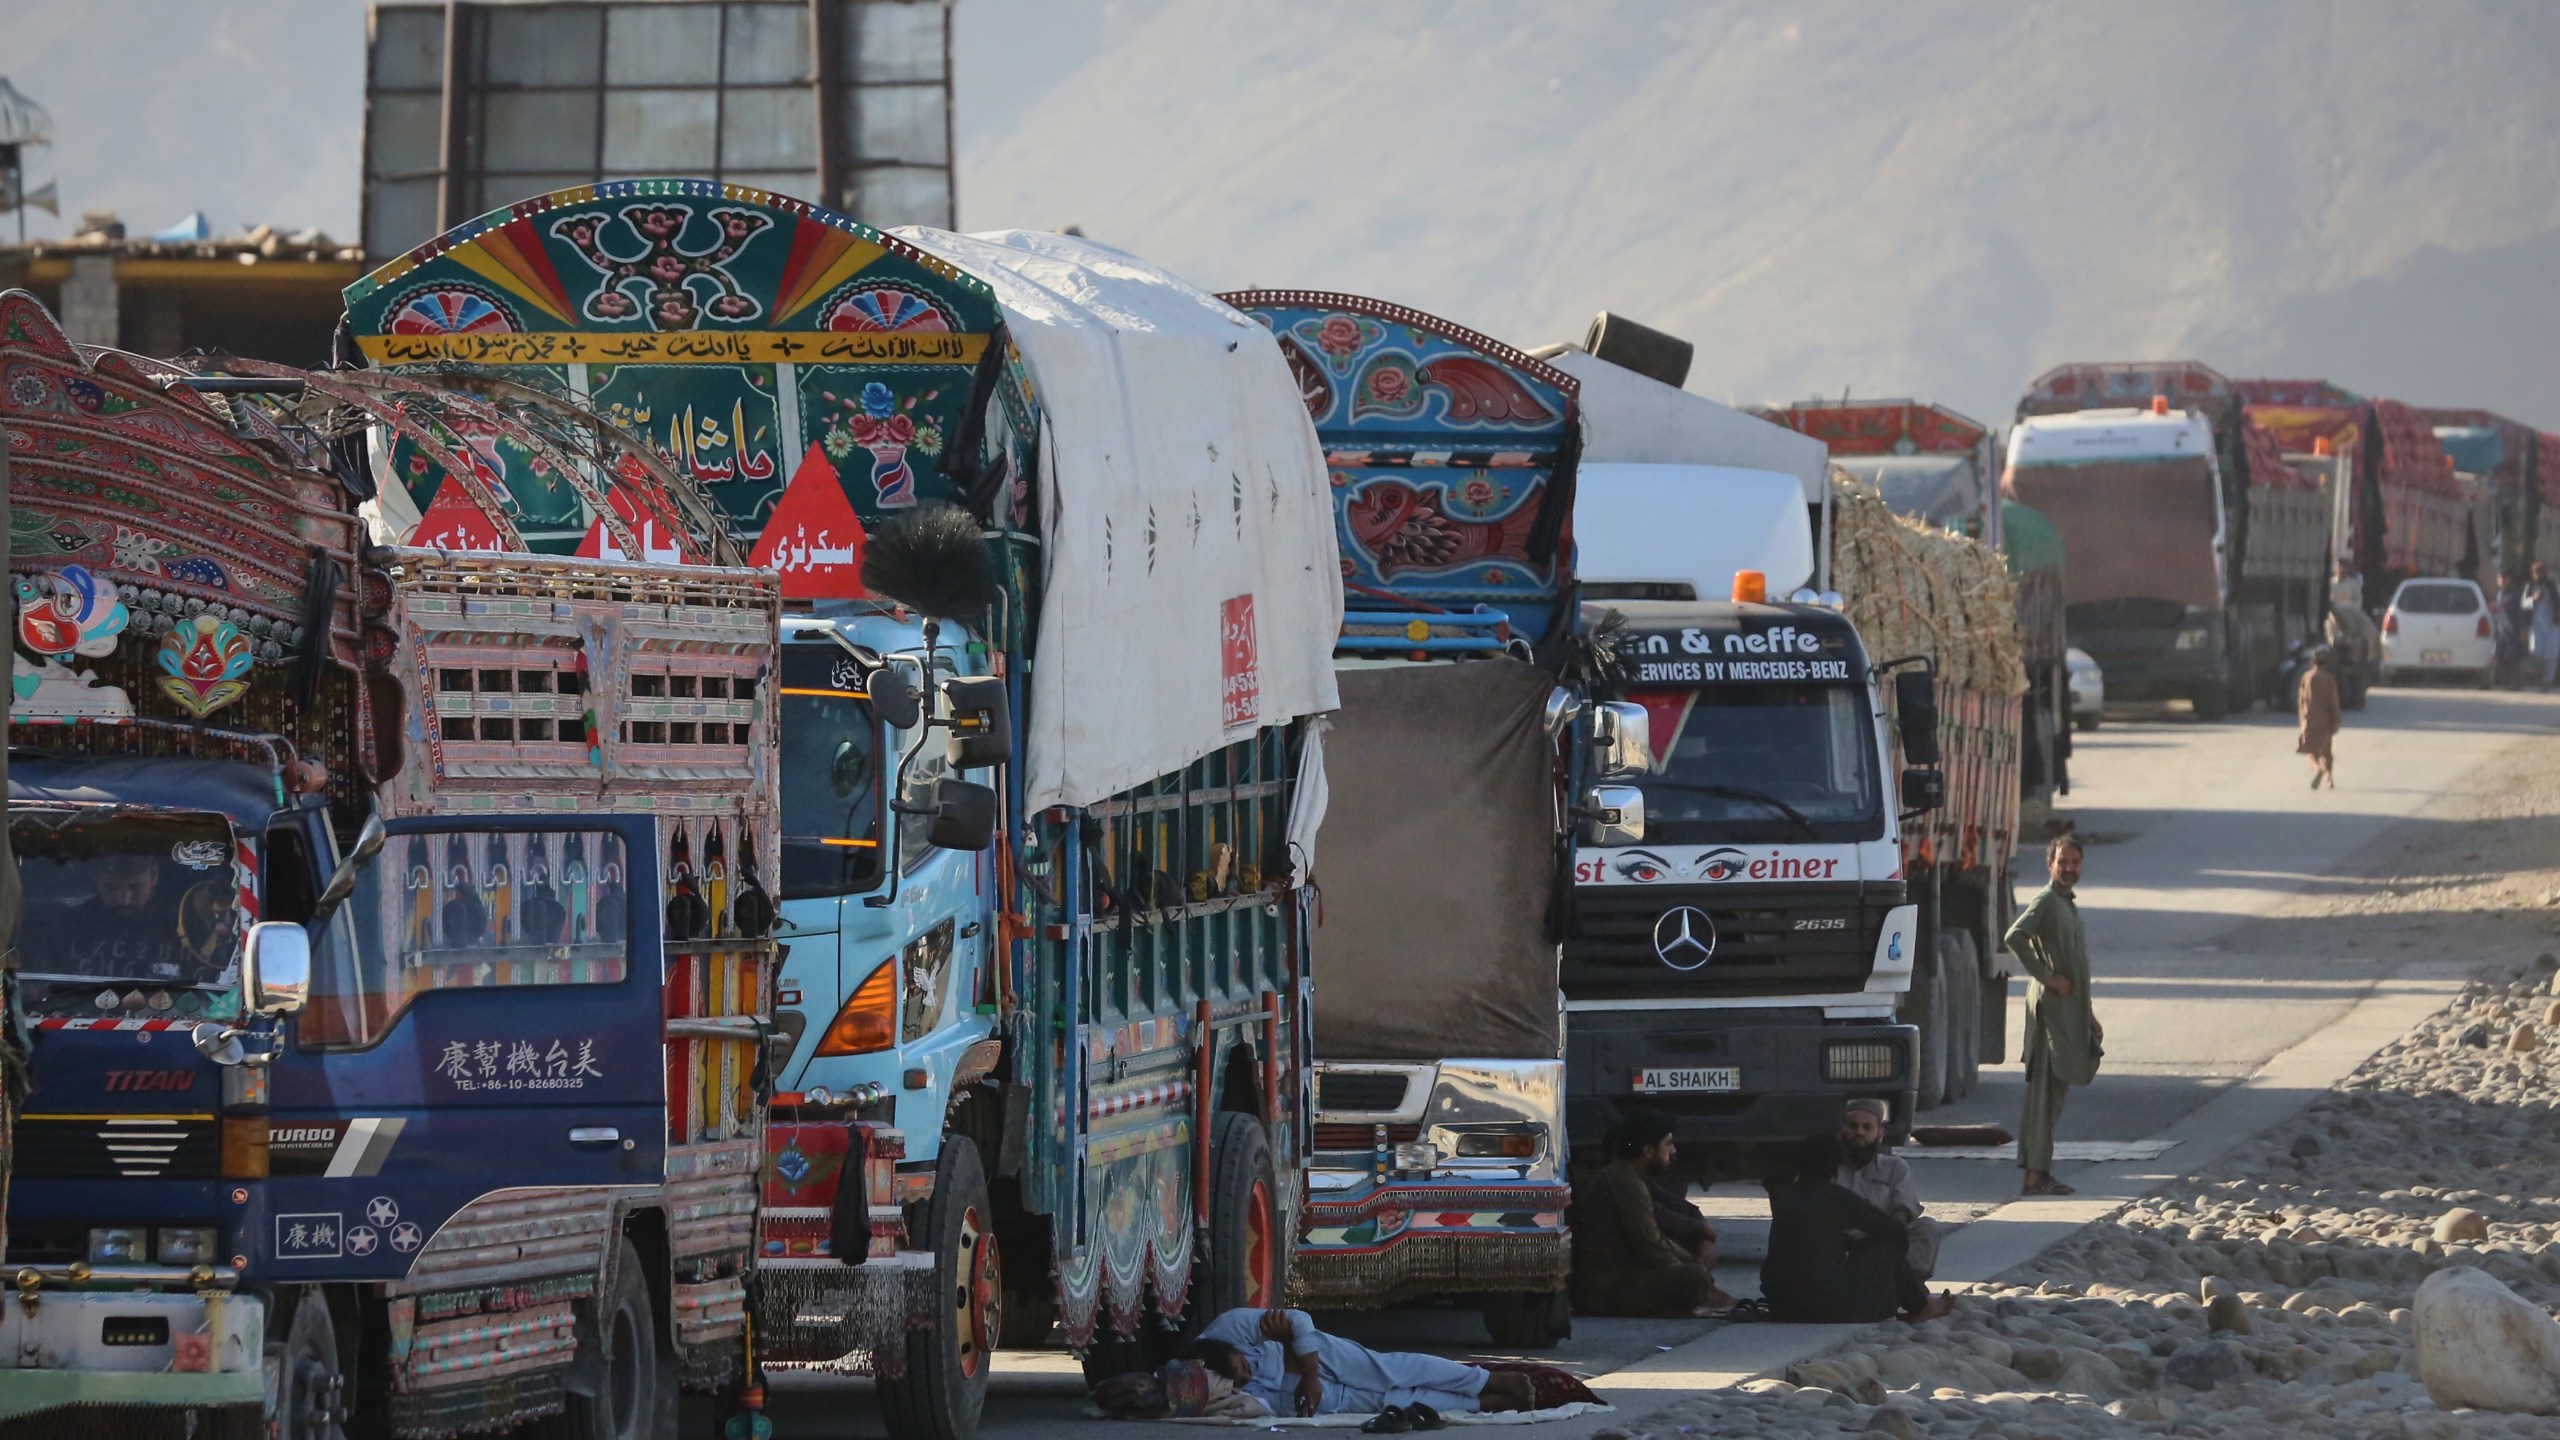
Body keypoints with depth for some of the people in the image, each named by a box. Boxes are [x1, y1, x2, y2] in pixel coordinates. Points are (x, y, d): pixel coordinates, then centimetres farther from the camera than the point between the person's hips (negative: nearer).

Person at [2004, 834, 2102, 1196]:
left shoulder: (2068, 906, 21)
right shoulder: (2045, 901, -9)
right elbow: (2014, 937, -26)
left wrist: (2089, 1016, 26)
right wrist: (2046, 977, -21)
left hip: (2069, 1011, 10)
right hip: (2050, 1007, -10)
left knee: (2054, 1091, 10)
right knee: (2044, 1091, -10)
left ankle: (2040, 1172, 12)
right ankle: (2035, 1175, -11)